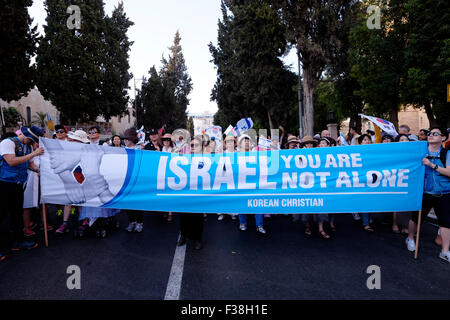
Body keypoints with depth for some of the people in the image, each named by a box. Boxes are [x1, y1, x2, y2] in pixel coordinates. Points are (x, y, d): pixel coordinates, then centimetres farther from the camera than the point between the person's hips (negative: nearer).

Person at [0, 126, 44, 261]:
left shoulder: (27, 147, 10)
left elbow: (29, 164, 21)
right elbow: (11, 161, -24)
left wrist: (40, 170, 3)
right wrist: (33, 154, -22)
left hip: (17, 185, 7)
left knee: (17, 214, 14)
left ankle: (17, 241, 26)